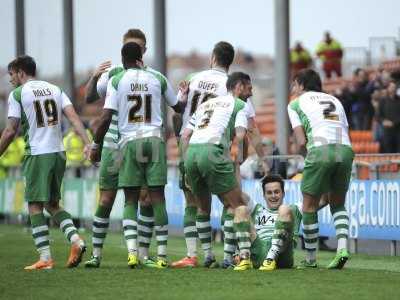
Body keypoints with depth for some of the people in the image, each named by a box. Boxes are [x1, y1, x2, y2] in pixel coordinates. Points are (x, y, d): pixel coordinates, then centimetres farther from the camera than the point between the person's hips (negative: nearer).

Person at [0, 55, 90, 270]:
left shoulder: (17, 94, -2)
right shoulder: (55, 89, 14)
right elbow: (73, 117, 3)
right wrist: (87, 144, -3)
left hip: (37, 155, -6)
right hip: (59, 153, 6)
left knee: (35, 206, -1)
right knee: (52, 204, 16)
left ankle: (45, 258, -7)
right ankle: (75, 239, -5)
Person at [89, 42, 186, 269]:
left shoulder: (117, 81, 1)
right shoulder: (158, 79, 7)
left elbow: (106, 117, -6)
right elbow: (178, 107, 22)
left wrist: (96, 144, 4)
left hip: (130, 141, -1)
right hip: (155, 139, 1)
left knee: (131, 200, 4)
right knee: (157, 198, 2)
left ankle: (132, 251, -13)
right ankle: (162, 255, 2)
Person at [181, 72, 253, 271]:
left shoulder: (205, 104, 31)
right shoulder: (239, 105, 13)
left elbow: (185, 136, 23)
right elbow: (240, 135, -4)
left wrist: (187, 169, 22)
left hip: (191, 151, 6)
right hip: (212, 150, -6)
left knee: (203, 208, 23)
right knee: (238, 205, 0)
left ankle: (208, 255, 22)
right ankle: (244, 256, -13)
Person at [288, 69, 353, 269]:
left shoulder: (295, 104, 15)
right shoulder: (334, 100, 29)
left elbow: (301, 142, 4)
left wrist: (306, 156, 22)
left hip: (320, 149, -4)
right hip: (345, 149, 5)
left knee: (309, 206, 10)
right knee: (338, 204, 20)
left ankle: (311, 259, 14)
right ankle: (342, 247, -2)